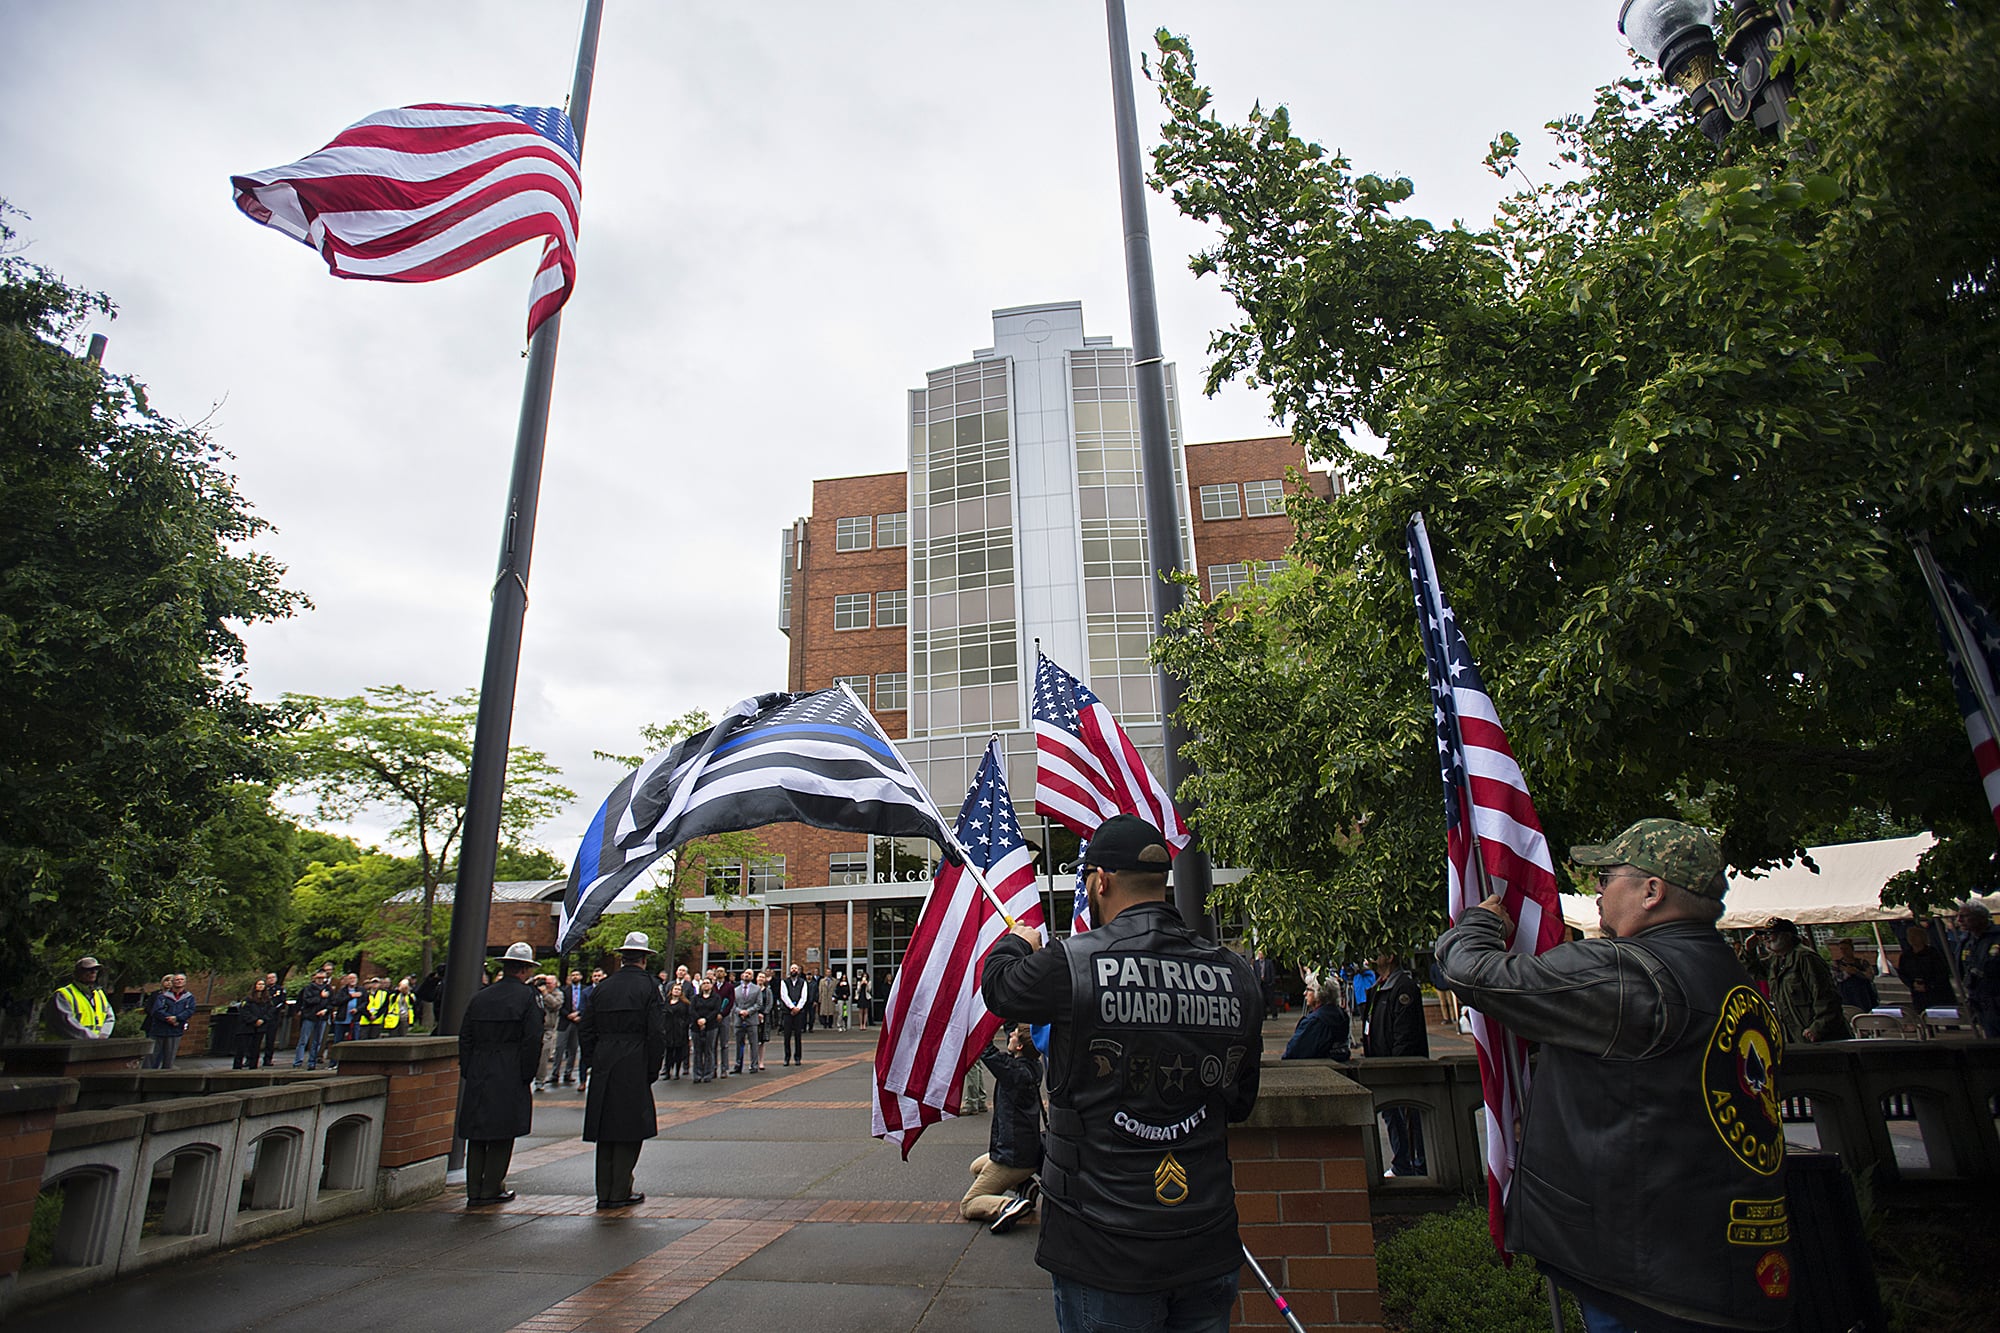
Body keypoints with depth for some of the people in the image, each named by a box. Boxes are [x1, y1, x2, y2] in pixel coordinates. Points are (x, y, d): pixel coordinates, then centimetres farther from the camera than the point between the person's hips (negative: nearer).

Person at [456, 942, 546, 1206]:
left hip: (478, 1075, 5)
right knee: (503, 1135, 6)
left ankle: (474, 1191, 14)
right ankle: (491, 1189, 10)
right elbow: (533, 1039, -10)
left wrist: (468, 1073, 14)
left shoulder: (479, 997, 10)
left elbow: (465, 1038, 10)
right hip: (510, 1074, -5)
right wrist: (527, 1075, -1)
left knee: (476, 1135, 12)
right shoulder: (527, 996, -6)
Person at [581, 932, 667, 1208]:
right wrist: (653, 1069, 1)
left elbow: (587, 1030, 11)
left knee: (605, 1129, 13)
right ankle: (620, 1193, 8)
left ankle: (604, 1193, 18)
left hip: (604, 1068, 5)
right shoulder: (648, 987, -6)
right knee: (630, 1130, 4)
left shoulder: (602, 987, 9)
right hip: (634, 1067, -5)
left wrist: (593, 1062, 16)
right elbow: (657, 1033, -9)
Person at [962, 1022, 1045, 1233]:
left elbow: (985, 1048, -21)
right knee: (977, 1167, 31)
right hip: (1032, 1153, 8)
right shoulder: (1033, 1066, 0)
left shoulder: (1014, 1070, -23)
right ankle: (1025, 1185, 12)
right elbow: (1011, 1027, 10)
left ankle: (1007, 1206, -21)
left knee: (967, 1206, 3)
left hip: (1012, 1158, -8)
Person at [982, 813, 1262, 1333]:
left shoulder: (1072, 964, -20)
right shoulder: (1236, 974, -6)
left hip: (1104, 1255, -4)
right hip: (1210, 1248, 4)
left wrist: (1017, 941, 24)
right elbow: (1240, 1102, 7)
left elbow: (997, 984, 3)